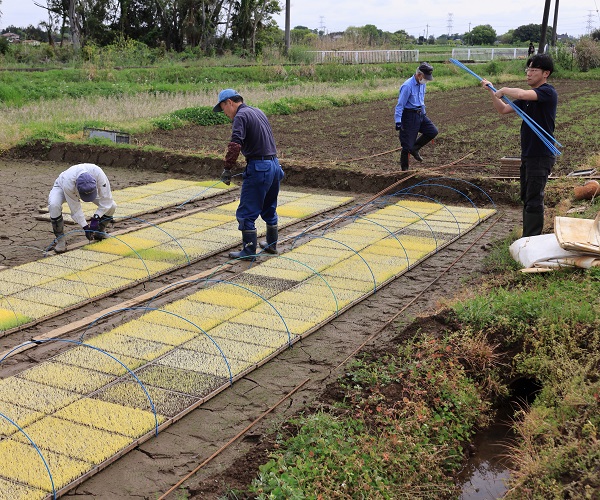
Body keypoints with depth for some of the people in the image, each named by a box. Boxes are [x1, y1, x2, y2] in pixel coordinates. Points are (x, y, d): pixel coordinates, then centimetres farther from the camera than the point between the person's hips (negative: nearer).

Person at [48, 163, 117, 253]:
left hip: (88, 187, 3)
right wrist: (85, 226, -30)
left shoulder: (98, 174, -42)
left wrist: (96, 218, -36)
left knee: (111, 206, -14)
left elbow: (106, 198, -31)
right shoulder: (68, 183, -44)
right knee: (54, 205, -35)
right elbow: (75, 208, -31)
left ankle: (99, 232, 10)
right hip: (62, 187, -3)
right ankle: (60, 238, -17)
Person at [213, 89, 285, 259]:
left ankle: (249, 250, 1)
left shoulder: (241, 116, -10)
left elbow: (235, 145, -24)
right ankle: (272, 245, 33)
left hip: (258, 168, -9)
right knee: (269, 209, 22)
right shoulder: (258, 112, 18)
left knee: (246, 213, -2)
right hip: (274, 164, 9)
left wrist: (227, 169, -19)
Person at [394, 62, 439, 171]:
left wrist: (423, 113, 26)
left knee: (433, 131, 1)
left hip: (420, 113, 8)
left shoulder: (422, 84, 4)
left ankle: (414, 149, 18)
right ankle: (404, 168, 12)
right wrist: (398, 122, -23)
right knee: (407, 144, -3)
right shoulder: (407, 86, -21)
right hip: (409, 116, -8)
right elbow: (400, 105, -20)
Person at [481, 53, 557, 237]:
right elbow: (503, 109, 16)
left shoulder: (548, 92, -14)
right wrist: (492, 91, 4)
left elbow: (521, 94, -32)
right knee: (527, 198, 16)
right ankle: (528, 237, 27)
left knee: (534, 201, -7)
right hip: (527, 154, 9)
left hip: (541, 156, -9)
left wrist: (504, 90, -14)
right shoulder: (529, 96, 12)